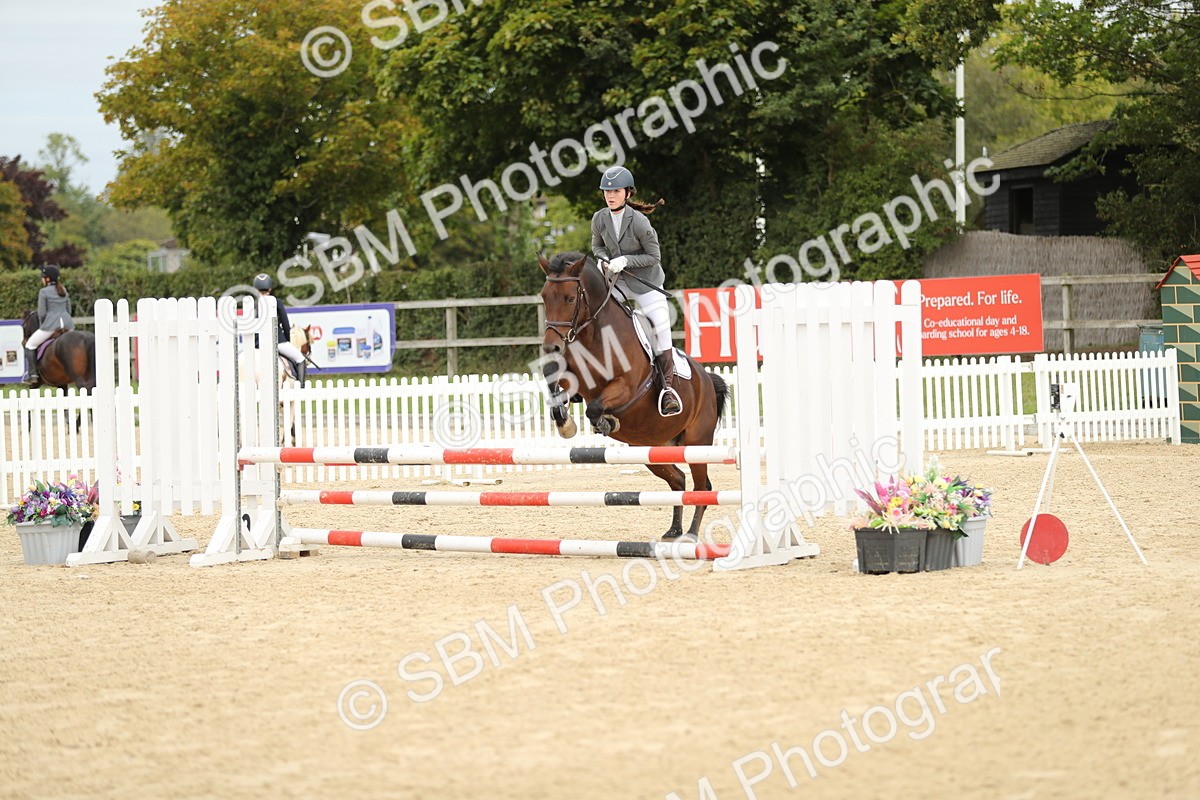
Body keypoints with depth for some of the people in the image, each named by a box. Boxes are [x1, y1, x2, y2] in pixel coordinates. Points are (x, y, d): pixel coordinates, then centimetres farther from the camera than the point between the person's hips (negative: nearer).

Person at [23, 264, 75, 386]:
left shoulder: (44, 292, -4)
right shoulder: (64, 290, 15)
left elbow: (41, 313, -6)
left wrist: (42, 325, 10)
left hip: (51, 324, -6)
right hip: (68, 324, 6)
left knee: (30, 345, 8)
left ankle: (32, 374, 1)